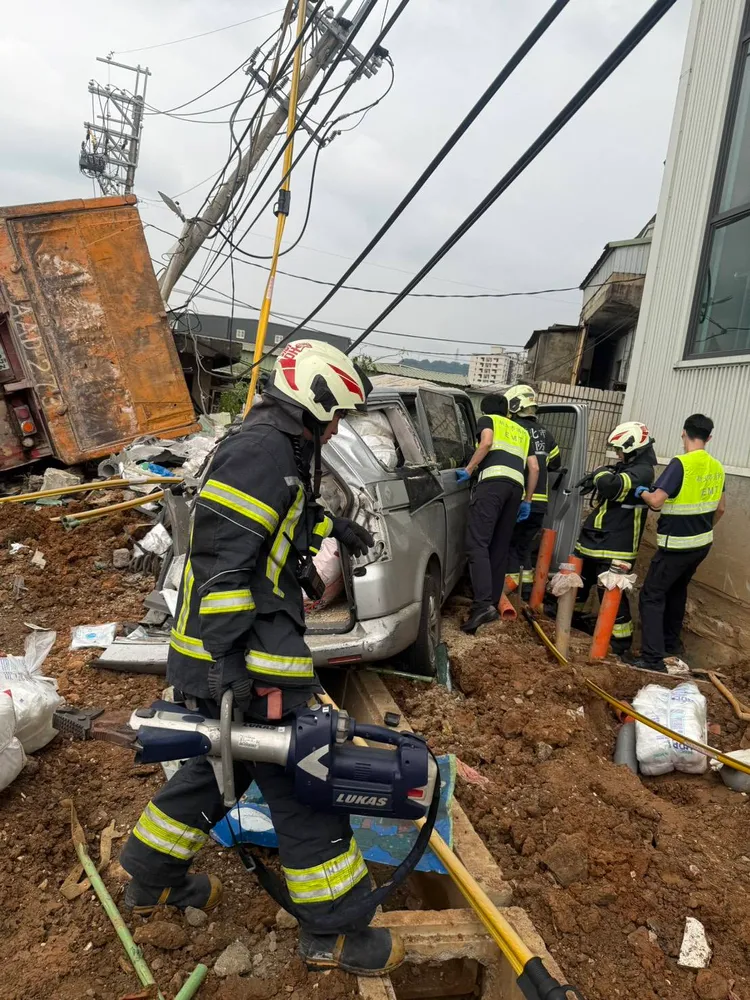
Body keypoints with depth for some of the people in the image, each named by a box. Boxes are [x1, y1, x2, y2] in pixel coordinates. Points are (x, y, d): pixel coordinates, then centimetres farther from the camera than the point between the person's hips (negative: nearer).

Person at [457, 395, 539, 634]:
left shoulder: (487, 420, 19)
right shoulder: (522, 431, 34)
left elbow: (486, 443, -4)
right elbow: (534, 468, 25)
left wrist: (468, 470, 1)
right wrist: (527, 500, 26)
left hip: (493, 481, -6)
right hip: (516, 485, 6)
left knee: (477, 544, -14)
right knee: (500, 548, 11)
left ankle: (483, 605, -28)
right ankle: (493, 604, 12)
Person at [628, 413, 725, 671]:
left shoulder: (681, 464, -20)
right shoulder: (717, 467, 5)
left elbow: (656, 501, -26)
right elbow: (720, 508, 15)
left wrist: (641, 492, -5)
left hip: (677, 545, -8)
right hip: (702, 543, 8)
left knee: (652, 596, -3)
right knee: (677, 589, 23)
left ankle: (653, 657, -7)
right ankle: (671, 643, 35)